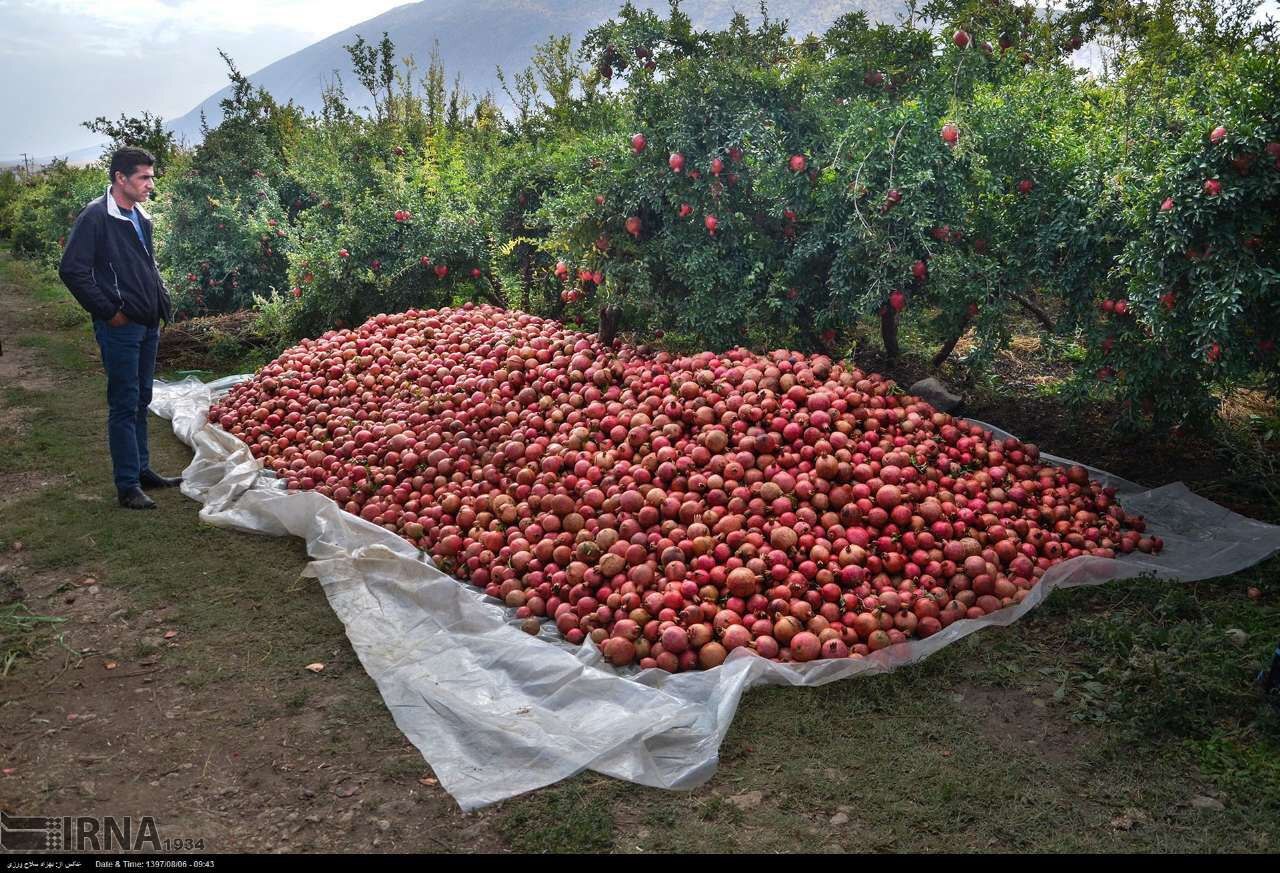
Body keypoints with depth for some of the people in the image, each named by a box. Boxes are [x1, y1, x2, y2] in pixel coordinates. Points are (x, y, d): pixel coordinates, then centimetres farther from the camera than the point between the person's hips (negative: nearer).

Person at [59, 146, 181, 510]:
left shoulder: (141, 217, 11)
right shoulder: (96, 217, -13)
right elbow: (72, 270, -16)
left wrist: (160, 303, 12)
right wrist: (109, 311, -14)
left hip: (148, 325, 8)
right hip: (120, 328, -8)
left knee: (141, 401, 15)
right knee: (124, 405, -3)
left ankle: (142, 469, 27)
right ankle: (128, 486, 3)